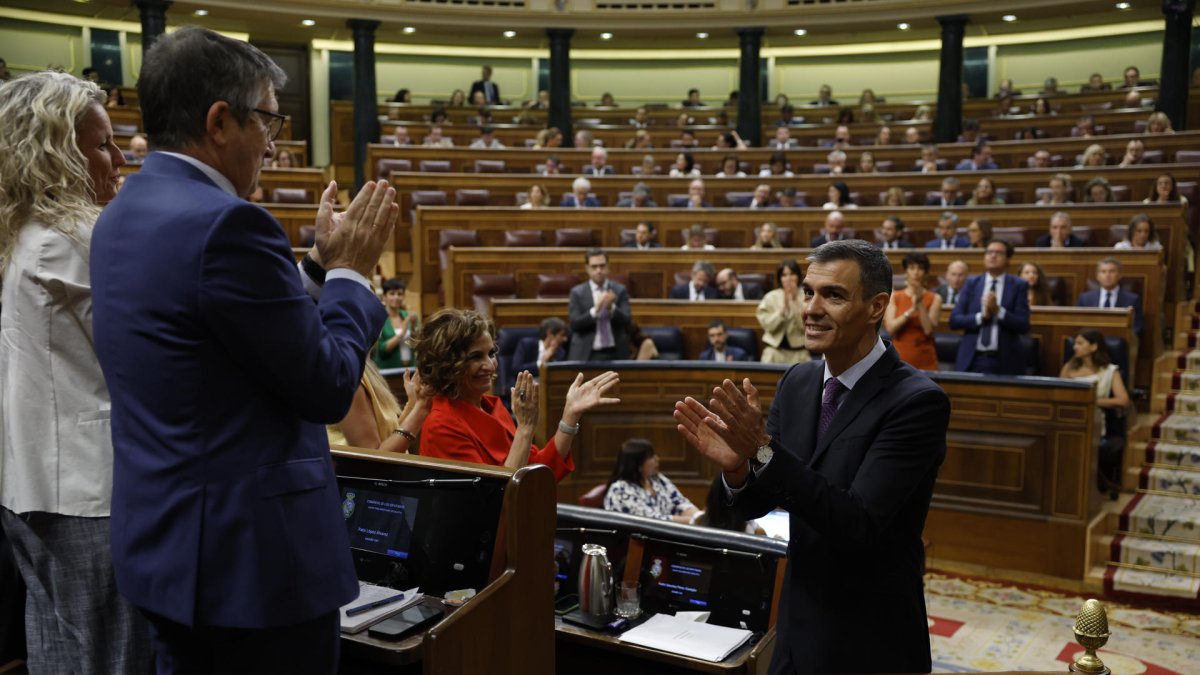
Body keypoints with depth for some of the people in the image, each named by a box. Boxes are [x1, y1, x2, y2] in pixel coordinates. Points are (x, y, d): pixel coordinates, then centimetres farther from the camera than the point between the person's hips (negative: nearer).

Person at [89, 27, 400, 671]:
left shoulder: (121, 216, 8)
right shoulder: (226, 223, -22)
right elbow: (328, 387, -17)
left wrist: (321, 265, 11)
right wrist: (349, 272, -5)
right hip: (250, 554, -9)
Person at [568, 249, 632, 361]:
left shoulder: (620, 290, 5)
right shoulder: (577, 292, 2)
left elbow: (627, 321, -3)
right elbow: (574, 324, -7)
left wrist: (611, 307, -21)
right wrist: (595, 310, -22)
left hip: (615, 353, 1)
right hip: (587, 355, -1)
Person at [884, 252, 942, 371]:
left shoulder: (934, 299, 2)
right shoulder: (894, 297, 4)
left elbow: (929, 330, -9)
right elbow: (890, 328, -7)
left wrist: (920, 304, -16)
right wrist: (911, 310, -17)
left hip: (925, 361, -1)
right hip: (899, 359, 1)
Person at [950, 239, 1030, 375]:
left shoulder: (1018, 285, 2)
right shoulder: (972, 283, 8)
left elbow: (1023, 325, -6)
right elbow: (954, 320, 0)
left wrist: (998, 311, -19)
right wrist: (982, 316, -14)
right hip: (972, 360, 1)